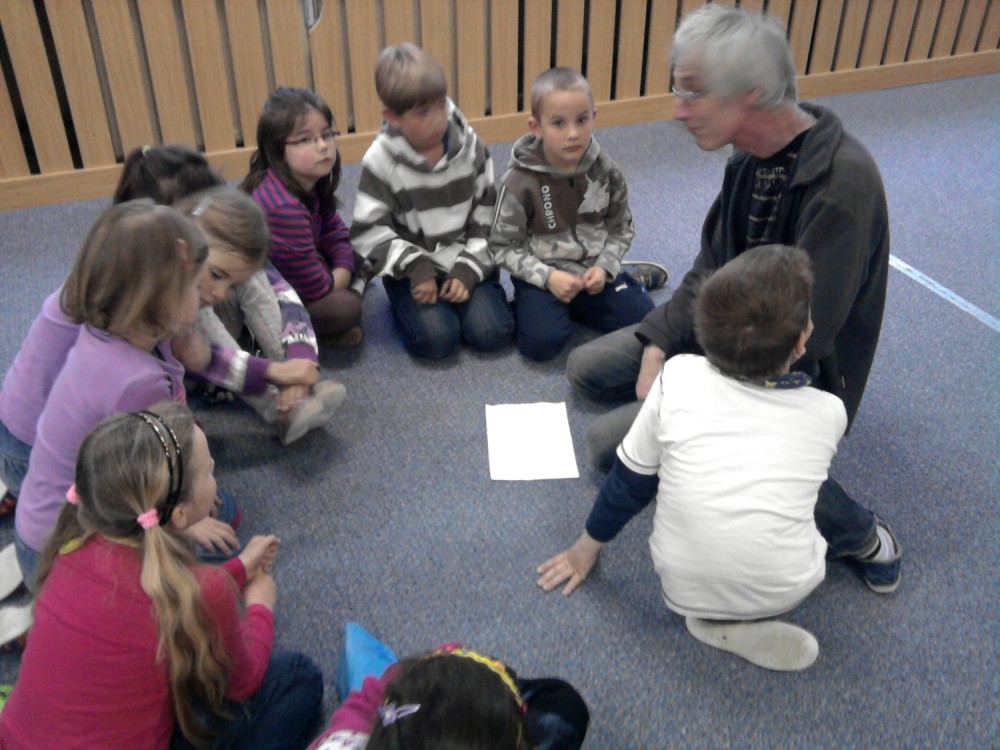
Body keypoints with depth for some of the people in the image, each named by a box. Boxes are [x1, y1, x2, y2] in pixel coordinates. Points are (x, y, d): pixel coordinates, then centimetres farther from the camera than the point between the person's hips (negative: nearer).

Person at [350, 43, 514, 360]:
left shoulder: (470, 146, -6)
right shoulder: (381, 161, -14)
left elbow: (488, 214, -1)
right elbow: (369, 231, -12)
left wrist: (469, 269, -12)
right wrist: (416, 267, -22)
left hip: (467, 260, 2)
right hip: (411, 268, -2)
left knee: (490, 333, -16)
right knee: (435, 340, -22)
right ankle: (406, 303, 10)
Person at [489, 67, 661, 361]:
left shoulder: (606, 172, -6)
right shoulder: (520, 183, -16)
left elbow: (621, 228, 5)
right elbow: (503, 246, -10)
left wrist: (604, 267, -13)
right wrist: (548, 277, -22)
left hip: (594, 268, 3)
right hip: (541, 274, -3)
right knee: (542, 342, -23)